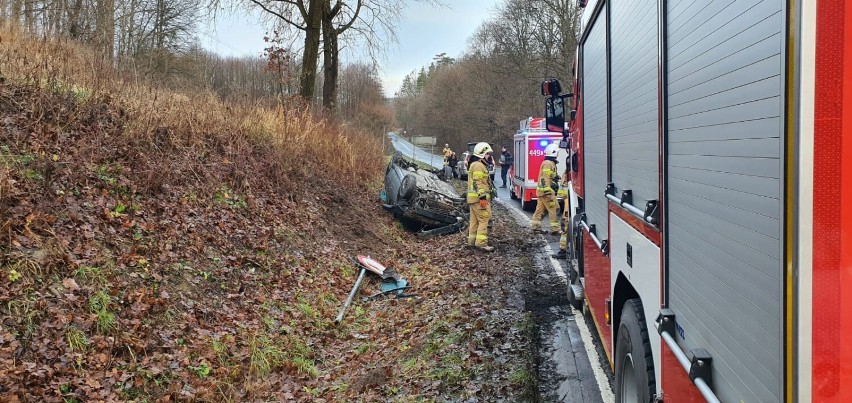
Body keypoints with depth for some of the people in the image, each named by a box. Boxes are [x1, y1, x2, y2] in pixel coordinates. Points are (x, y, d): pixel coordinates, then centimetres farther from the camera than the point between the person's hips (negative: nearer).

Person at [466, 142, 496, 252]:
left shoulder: (475, 165, 21)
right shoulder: (478, 166, -14)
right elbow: (477, 182, -22)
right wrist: (482, 197, -25)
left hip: (473, 198, 11)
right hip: (479, 198, -11)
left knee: (474, 220, 14)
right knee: (484, 220, -10)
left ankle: (472, 241, 20)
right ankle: (481, 243, -13)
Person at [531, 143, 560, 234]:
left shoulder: (550, 163, 18)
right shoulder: (548, 163, -16)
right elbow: (545, 179, -22)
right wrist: (548, 192, -26)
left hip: (542, 191, 11)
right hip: (546, 191, -11)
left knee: (540, 209, 12)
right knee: (554, 209, -9)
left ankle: (536, 226, 17)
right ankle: (555, 229, -9)